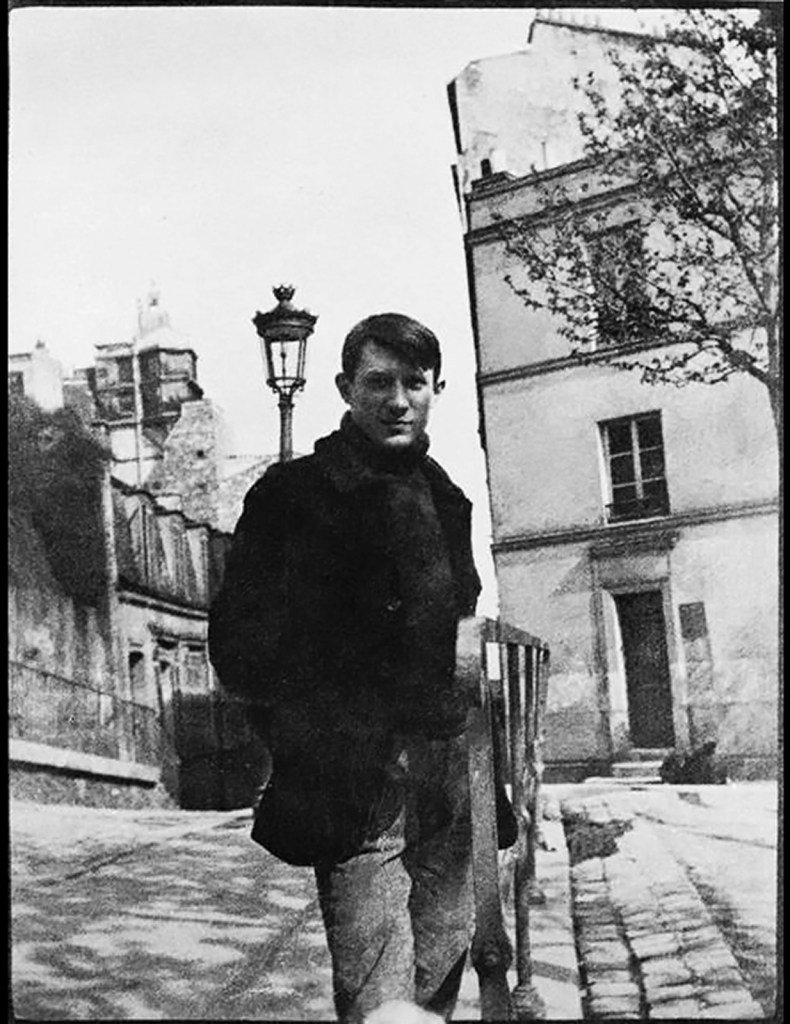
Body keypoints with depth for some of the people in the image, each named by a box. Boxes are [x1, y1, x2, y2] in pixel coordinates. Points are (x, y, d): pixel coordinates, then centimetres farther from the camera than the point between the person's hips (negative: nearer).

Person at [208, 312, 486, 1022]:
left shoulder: (446, 501, 17)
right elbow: (240, 645, -5)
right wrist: (315, 741, -14)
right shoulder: (292, 494, -1)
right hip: (355, 774, -6)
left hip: (447, 769, 6)